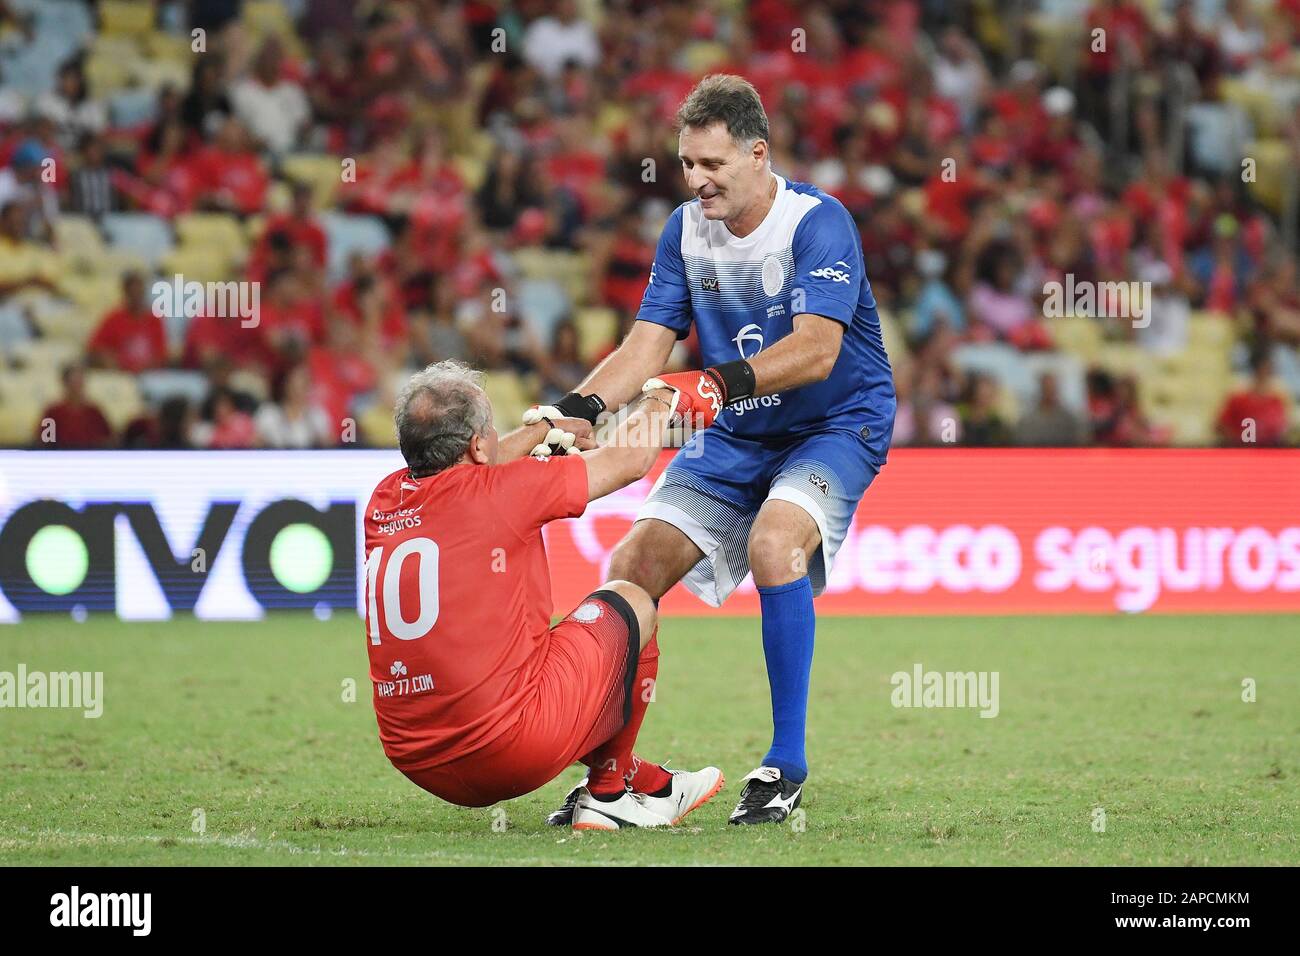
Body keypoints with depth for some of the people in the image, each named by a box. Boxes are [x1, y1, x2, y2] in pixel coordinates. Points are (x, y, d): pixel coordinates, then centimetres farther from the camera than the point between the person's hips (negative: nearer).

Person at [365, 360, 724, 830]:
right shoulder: (498, 492, -10)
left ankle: (647, 784, 39)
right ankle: (608, 794, 22)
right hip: (514, 751, -7)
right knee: (630, 601, 17)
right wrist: (660, 399, 26)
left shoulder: (384, 501, 6)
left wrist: (547, 429, 43)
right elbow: (630, 460, 6)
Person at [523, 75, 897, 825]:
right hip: (736, 436, 6)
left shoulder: (819, 222, -20)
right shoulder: (685, 230, -1)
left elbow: (816, 349, -32)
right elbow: (647, 346, -3)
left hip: (835, 426, -6)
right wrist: (575, 410, -22)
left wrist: (722, 383, -47)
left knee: (773, 543, -33)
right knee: (632, 567, -6)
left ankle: (788, 765, -23)